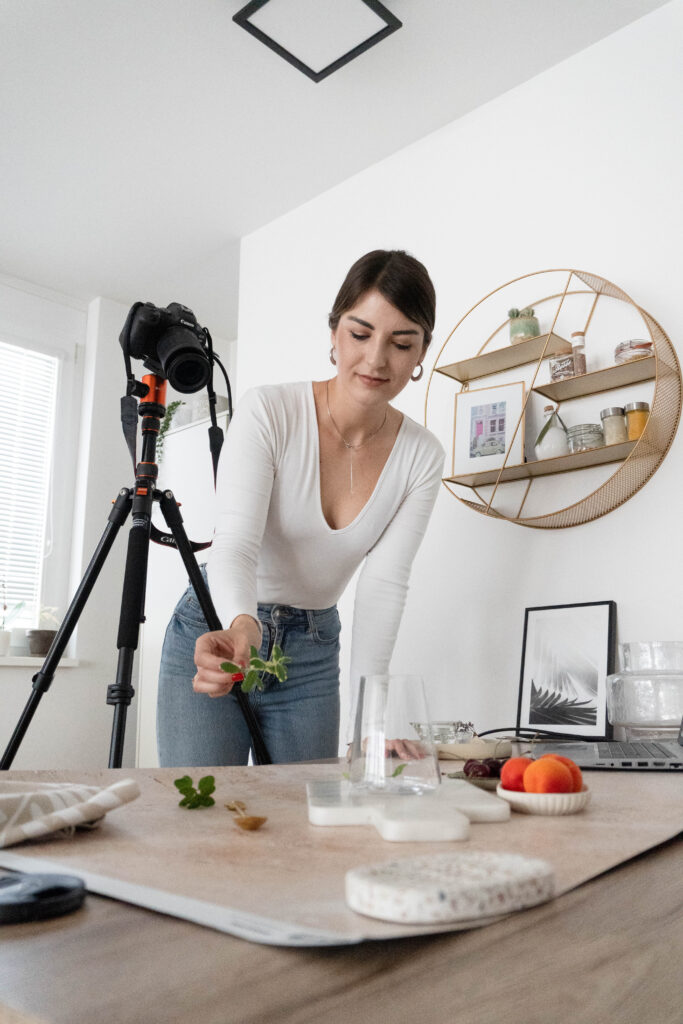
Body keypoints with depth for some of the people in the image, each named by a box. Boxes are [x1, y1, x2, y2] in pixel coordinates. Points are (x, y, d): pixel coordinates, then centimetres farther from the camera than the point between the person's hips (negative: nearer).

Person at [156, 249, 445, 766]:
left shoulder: (422, 457, -9)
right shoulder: (268, 411, -19)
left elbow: (384, 582, -14)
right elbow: (235, 543, -28)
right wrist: (242, 626, -49)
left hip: (314, 651, 3)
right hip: (215, 633, -3)